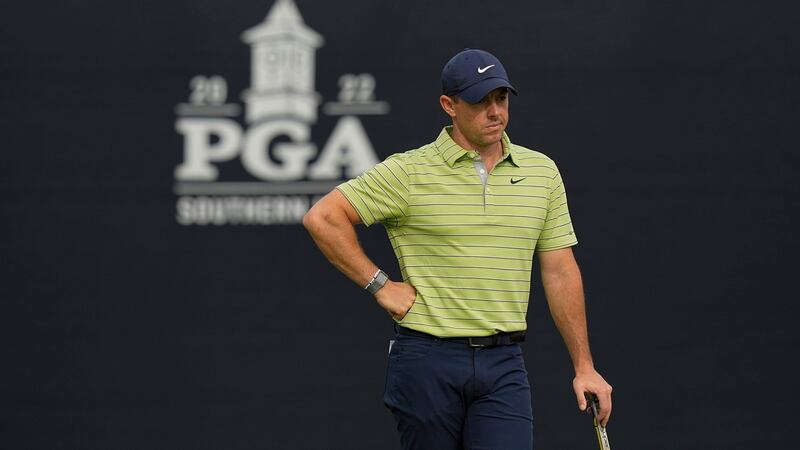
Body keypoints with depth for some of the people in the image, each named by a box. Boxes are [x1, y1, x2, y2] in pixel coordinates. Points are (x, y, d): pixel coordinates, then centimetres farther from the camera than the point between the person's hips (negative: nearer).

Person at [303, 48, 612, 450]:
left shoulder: (542, 172, 9)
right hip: (428, 360, -2)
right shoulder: (409, 172, -3)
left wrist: (584, 367, 10)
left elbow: (560, 272, 13)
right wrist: (380, 285, -6)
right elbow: (322, 218, -3)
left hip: (504, 364, 2)